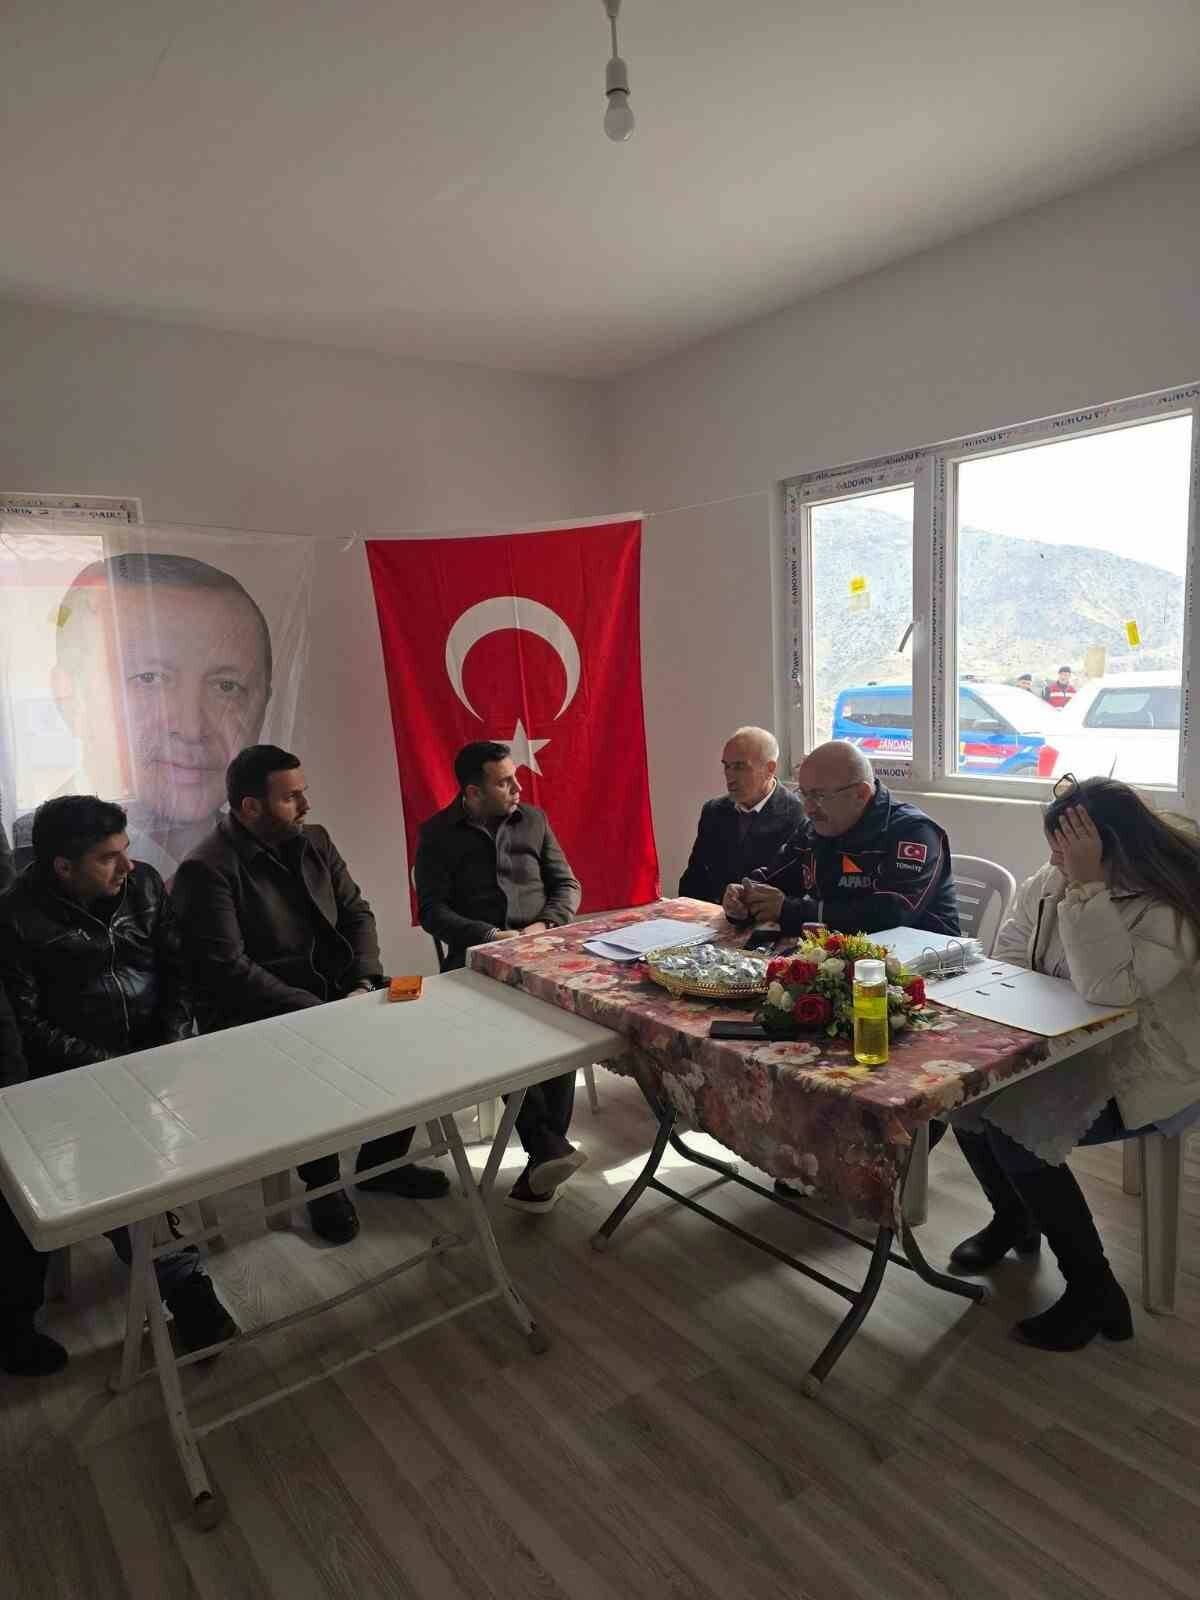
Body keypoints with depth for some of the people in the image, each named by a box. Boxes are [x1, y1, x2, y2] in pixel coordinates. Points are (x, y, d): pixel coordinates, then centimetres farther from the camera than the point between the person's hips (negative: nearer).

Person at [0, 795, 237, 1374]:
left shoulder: (143, 884, 0)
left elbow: (178, 969, 6)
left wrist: (174, 1045, -7)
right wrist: (112, 1067, -18)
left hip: (156, 1051, 3)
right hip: (78, 1072, -3)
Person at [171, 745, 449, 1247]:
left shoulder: (313, 841, 7)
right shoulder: (205, 871, -15)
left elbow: (356, 912, 9)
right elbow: (227, 970, -22)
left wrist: (365, 983, -9)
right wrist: (315, 1012, -24)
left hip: (336, 996, 6)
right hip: (255, 1020, -6)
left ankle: (382, 1161, 10)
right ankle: (322, 1183, -2)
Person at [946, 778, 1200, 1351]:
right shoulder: (1052, 878, -1)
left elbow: (1107, 990, -34)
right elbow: (1010, 954, 6)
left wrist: (1087, 888, -34)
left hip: (1142, 1071, -7)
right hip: (1069, 1049, 8)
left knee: (1013, 1127, -24)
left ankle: (1093, 1292, -2)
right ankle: (1013, 1217, 21)